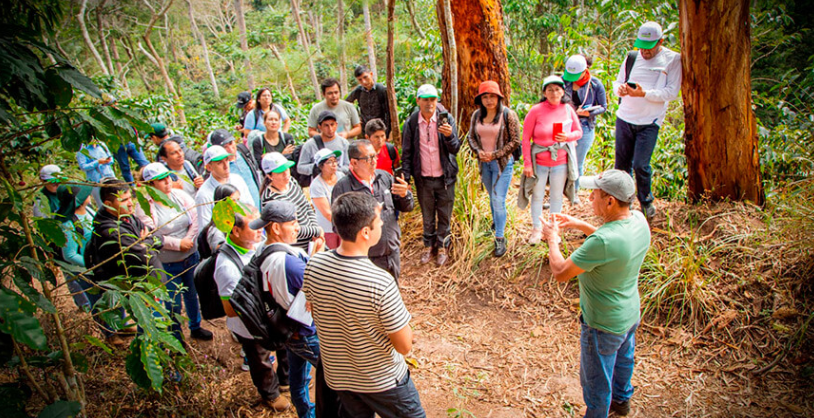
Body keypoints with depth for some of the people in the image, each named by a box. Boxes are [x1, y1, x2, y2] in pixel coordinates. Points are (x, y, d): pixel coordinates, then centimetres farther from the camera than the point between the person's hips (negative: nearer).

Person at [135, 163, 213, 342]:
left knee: (193, 294, 21)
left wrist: (189, 240, -17)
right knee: (173, 303, 7)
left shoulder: (181, 195, -4)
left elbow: (196, 220, -4)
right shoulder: (143, 206, -16)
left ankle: (195, 327, 42)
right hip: (166, 264, -4)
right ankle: (176, 338, 28)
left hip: (191, 257, 4)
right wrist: (178, 244, -19)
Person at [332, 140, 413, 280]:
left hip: (393, 254, 5)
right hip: (366, 260, -5)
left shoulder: (384, 177, 0)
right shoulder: (342, 188, -15)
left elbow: (407, 207, 7)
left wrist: (405, 194, -15)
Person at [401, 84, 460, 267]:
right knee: (427, 216, 14)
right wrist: (406, 178, -7)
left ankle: (442, 246, 27)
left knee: (444, 215, 9)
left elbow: (455, 149, -10)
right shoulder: (411, 123, -5)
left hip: (445, 177, 0)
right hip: (423, 178, 1)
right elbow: (407, 153, 0)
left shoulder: (447, 119, -7)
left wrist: (449, 135, -31)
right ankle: (429, 246, 31)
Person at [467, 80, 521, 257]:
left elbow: (515, 141, -11)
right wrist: (478, 151, -9)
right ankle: (496, 224, 42)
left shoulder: (508, 114, -12)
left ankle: (500, 238, 3)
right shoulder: (477, 115, 1)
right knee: (492, 197, 20)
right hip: (484, 163, 5)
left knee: (498, 201, -7)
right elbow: (471, 136, 10)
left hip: (502, 163, -5)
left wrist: (495, 154, -16)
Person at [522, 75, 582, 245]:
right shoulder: (536, 110, -11)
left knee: (556, 196, 14)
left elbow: (578, 132, 7)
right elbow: (526, 138, -9)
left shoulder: (568, 110, -3)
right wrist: (527, 164, -11)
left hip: (560, 162, 2)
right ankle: (537, 229, 29)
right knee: (537, 195, 10)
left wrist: (567, 137, -17)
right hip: (539, 161, -2)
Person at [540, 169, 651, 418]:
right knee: (623, 360, 34)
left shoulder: (602, 241, -39)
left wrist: (552, 238, -13)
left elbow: (560, 273, -28)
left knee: (596, 380, 17)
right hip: (631, 314, 9)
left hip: (604, 325, -9)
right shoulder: (638, 220, -13)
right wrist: (580, 225, 6)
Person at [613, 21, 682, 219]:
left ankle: (646, 201, 17)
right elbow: (618, 81, 13)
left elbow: (672, 92, -8)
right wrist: (619, 89, -11)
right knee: (621, 165, 8)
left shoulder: (673, 59, -2)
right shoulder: (631, 57, 9)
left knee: (640, 166, -8)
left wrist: (644, 93, -22)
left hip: (649, 122, -3)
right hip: (624, 118, 4)